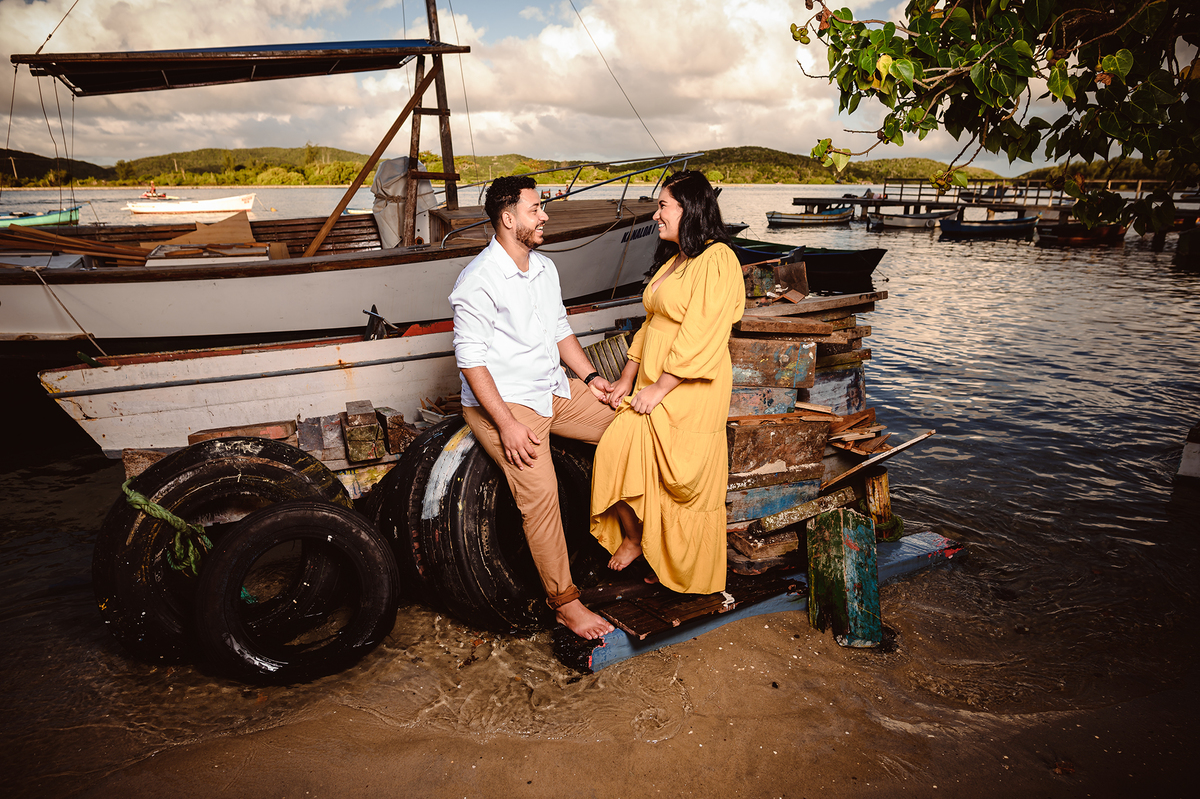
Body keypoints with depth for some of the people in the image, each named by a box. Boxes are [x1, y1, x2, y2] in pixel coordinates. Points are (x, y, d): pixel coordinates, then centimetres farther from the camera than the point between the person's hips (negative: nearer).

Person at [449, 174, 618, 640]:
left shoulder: (544, 268, 11)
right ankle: (563, 602, -10)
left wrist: (590, 377, 9)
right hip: (501, 401, -8)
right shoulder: (478, 281, -16)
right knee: (539, 492, -24)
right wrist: (507, 424, -24)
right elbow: (470, 359, -18)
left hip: (553, 389, 8)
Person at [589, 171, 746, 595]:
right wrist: (627, 378, 10)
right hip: (654, 385, 8)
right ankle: (634, 536, 15)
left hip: (689, 390, -8)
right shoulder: (673, 259, 17)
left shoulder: (716, 261, -12)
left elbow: (699, 338, -19)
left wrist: (658, 389, -18)